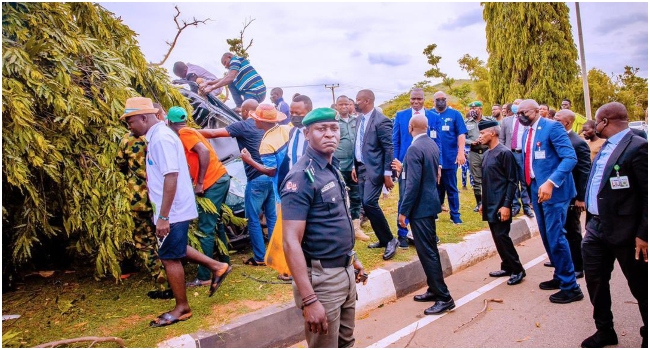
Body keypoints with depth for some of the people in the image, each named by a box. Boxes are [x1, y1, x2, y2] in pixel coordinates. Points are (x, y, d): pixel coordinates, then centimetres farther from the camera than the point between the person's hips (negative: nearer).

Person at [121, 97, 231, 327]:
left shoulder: (161, 138, -19)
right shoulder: (157, 136, 12)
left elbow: (171, 177, -26)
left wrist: (163, 216, -25)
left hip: (173, 212, -10)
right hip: (175, 210, 10)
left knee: (170, 257, 2)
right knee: (175, 251, 21)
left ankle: (182, 308, 17)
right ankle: (217, 267, 27)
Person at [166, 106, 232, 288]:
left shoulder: (184, 133, -7)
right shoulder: (190, 132, 20)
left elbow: (204, 152, -21)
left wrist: (200, 183, -18)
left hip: (212, 183, -10)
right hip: (220, 178, 10)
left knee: (205, 230, -6)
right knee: (216, 222, 22)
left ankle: (203, 277, -1)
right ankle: (224, 262, 33)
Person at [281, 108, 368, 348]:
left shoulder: (333, 168, 7)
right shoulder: (301, 177, -19)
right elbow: (291, 242, -24)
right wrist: (309, 300, -27)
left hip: (345, 272, 8)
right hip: (322, 278, -8)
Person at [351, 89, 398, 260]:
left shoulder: (381, 121, -14)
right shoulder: (359, 119, 10)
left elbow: (389, 149, -15)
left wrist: (388, 174, -16)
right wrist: (355, 166, 13)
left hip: (374, 169, -8)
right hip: (361, 168, 8)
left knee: (369, 203, -17)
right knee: (366, 205, 8)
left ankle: (390, 239, -1)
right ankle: (383, 239, 21)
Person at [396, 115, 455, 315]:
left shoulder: (415, 149, -19)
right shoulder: (433, 145, 8)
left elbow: (413, 183, -22)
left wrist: (403, 211, -16)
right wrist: (404, 168, 28)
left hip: (420, 206, -10)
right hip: (430, 202, 10)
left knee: (427, 252, -4)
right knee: (430, 249, 17)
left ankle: (444, 297, 2)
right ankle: (434, 289, 27)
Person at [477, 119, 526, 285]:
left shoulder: (504, 153, -12)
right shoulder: (486, 155, 11)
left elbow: (512, 181, -14)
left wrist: (506, 205, -18)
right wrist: (483, 202, 17)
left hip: (500, 205, -8)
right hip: (490, 204, 8)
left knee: (502, 236, -7)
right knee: (497, 237, 11)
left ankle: (518, 270, 6)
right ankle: (507, 267, 23)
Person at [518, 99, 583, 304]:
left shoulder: (552, 126, -11)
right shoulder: (526, 133, 13)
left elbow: (570, 158, -20)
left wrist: (551, 182, -31)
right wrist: (528, 187, 14)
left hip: (553, 190, -8)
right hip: (536, 190, 8)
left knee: (555, 237, -7)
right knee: (547, 237, 14)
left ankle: (570, 287, 4)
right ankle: (560, 277, 29)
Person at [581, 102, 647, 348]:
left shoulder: (637, 147, -16)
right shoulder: (606, 147, 11)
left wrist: (643, 235, -18)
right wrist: (592, 219, 15)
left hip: (625, 230, -8)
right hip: (597, 227, 8)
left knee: (641, 287, 10)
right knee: (595, 280, 14)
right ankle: (605, 330, 31)